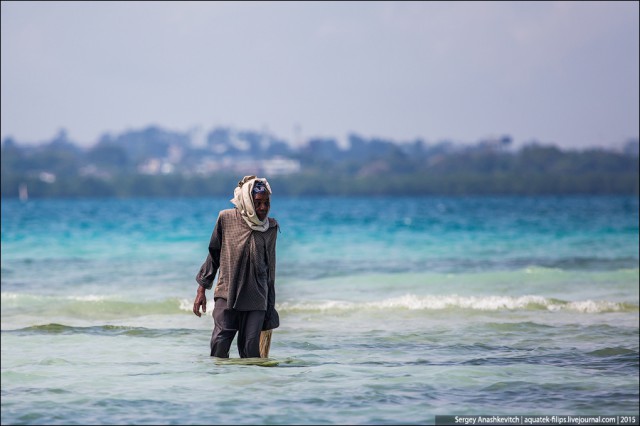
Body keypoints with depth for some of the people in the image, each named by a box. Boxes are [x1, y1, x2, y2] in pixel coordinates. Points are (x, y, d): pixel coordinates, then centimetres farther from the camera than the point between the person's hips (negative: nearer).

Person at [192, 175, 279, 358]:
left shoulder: (271, 227, 5)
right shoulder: (226, 218, 1)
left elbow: (270, 268, 12)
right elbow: (213, 254, 9)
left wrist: (270, 307, 14)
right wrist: (202, 289, 7)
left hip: (256, 299, 1)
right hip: (226, 295, -1)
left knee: (250, 349, -6)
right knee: (220, 343, -12)